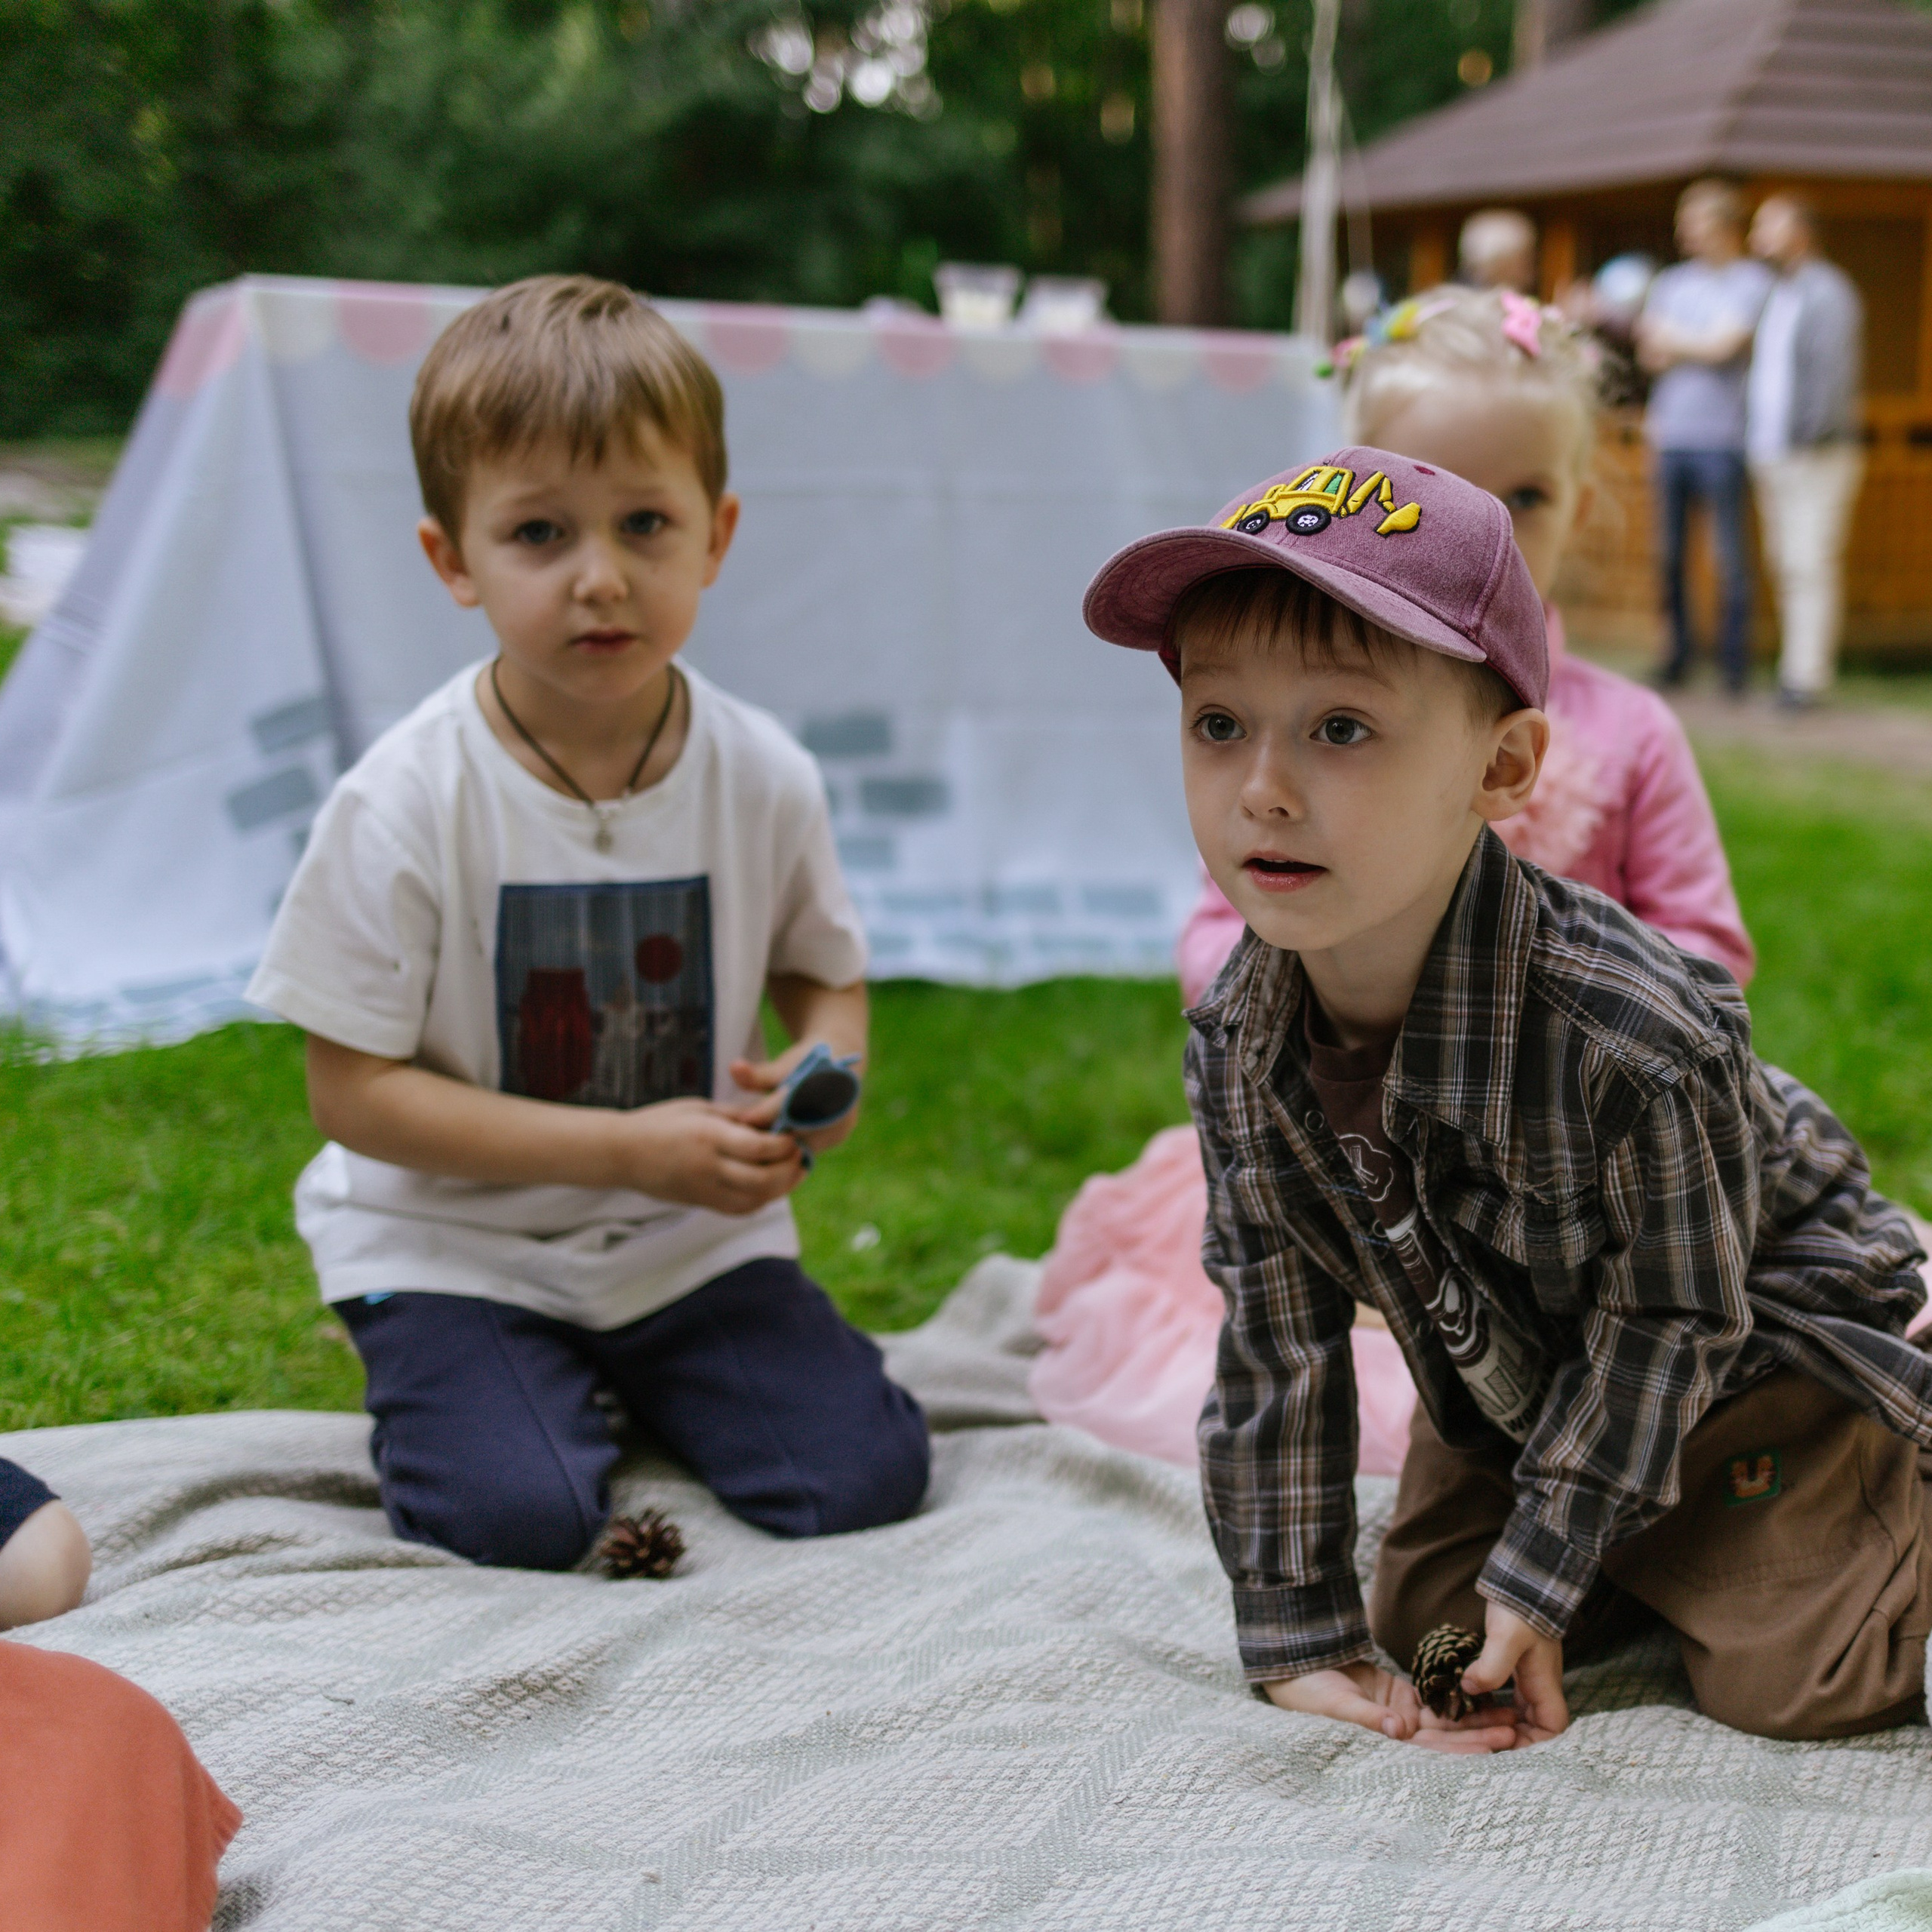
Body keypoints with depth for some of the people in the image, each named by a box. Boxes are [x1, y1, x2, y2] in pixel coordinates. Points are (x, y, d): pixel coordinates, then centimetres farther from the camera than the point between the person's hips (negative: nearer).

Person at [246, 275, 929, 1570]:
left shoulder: (765, 780, -7)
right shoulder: (407, 803, -18)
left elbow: (827, 975, 10)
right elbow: (354, 1092, -15)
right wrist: (627, 1149, -21)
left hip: (695, 1241, 3)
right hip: (457, 1241, -3)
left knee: (865, 1477, -9)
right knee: (520, 1516, -23)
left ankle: (631, 1370, 17)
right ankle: (444, 1385, 11)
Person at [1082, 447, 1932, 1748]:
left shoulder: (1635, 1036, -40)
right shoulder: (1238, 1044, -22)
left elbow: (1666, 1322, -24)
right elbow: (1274, 1344, -11)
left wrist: (1540, 1579, -17)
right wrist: (1302, 1631, -9)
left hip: (1756, 1337, -5)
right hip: (1504, 1369, 5)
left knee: (1791, 1680, -9)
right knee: (1429, 1624, 7)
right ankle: (1650, 1559, 32)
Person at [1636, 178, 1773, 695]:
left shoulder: (1753, 282, 0)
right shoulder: (1672, 281, 15)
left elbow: (1722, 345, -10)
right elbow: (1648, 351, 12)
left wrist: (1672, 340, 4)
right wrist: (1695, 348, -5)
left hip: (1721, 435, -5)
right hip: (1669, 434, 5)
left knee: (1730, 552, -4)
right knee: (1669, 551, 5)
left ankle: (1735, 660, 2)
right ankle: (1678, 651, 15)